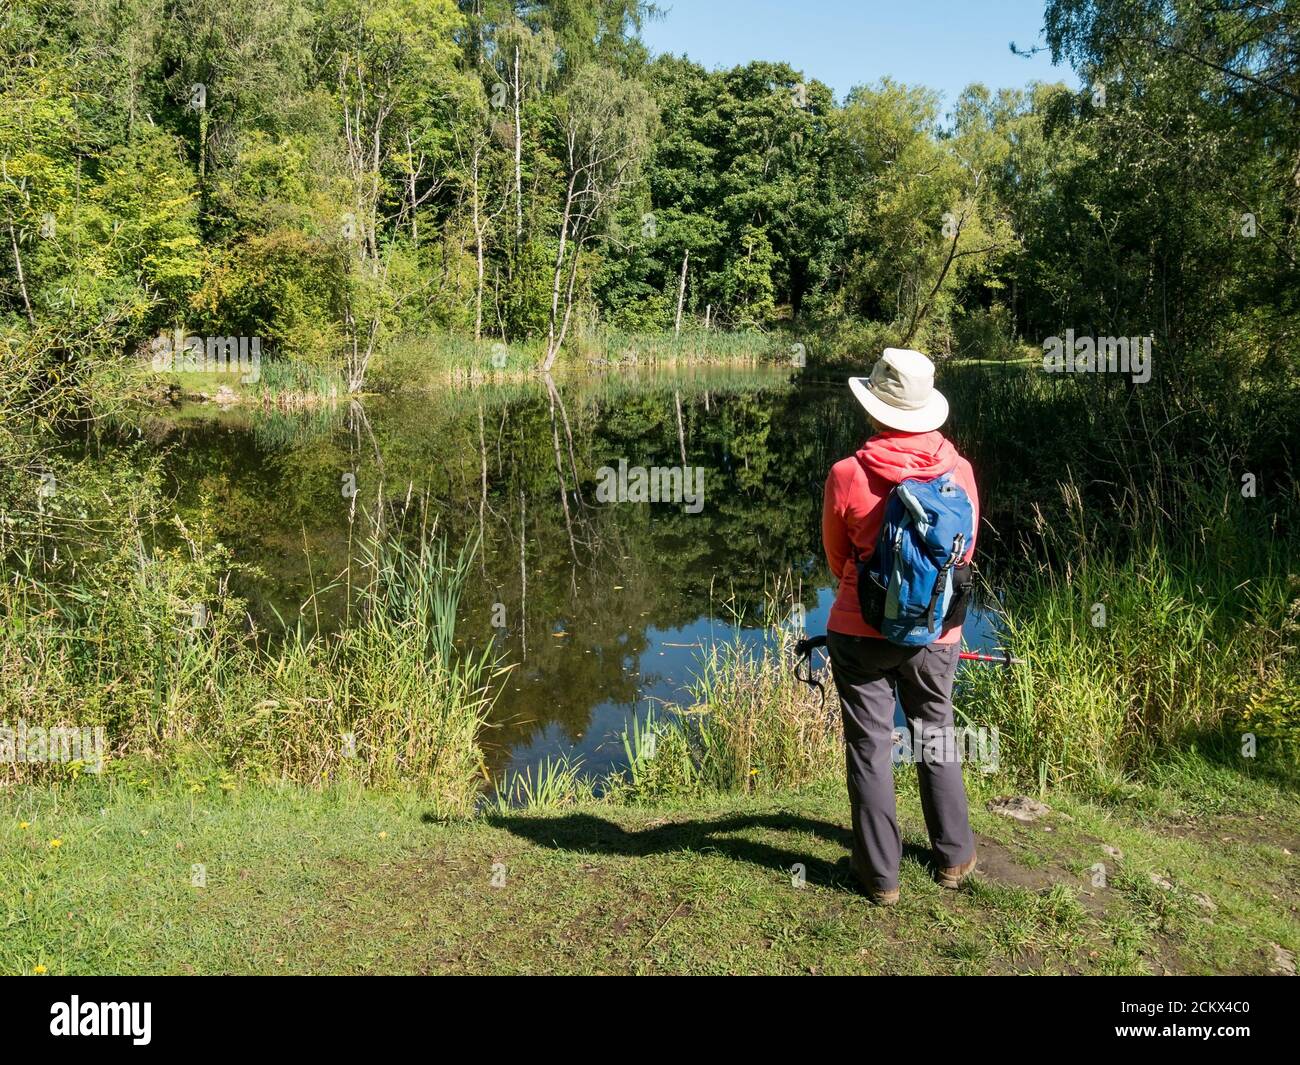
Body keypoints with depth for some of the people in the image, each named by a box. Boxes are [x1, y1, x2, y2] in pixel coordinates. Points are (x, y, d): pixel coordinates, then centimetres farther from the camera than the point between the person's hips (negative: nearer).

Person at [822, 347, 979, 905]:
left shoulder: (847, 475, -16)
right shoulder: (959, 471, -8)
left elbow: (837, 559, -1)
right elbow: (965, 553, 6)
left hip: (861, 633, -3)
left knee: (869, 748, 11)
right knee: (935, 738, 21)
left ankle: (880, 872, 22)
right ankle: (954, 857, 35)